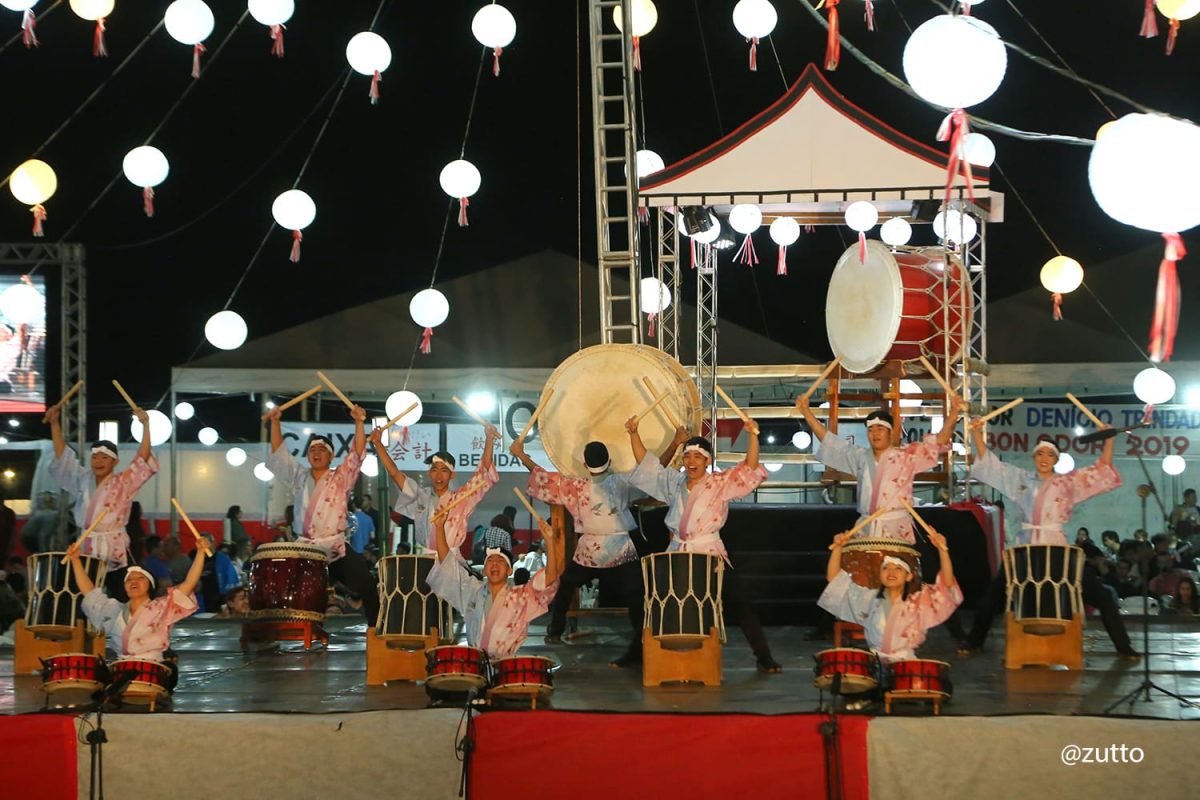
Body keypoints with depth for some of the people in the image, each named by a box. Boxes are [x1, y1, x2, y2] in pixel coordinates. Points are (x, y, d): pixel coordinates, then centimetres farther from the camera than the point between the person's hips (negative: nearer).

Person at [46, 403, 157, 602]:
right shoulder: (83, 479, 9)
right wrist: (54, 424, 5)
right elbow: (62, 456, 12)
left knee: (120, 600, -4)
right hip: (87, 552, 5)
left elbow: (142, 460, -14)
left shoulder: (123, 482, -3)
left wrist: (146, 425, -24)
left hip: (114, 552, -4)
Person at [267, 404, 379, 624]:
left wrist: (359, 423, -21)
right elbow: (279, 453, 11)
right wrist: (275, 422, 2)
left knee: (367, 587, -13)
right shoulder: (299, 478, 13)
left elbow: (357, 454, -9)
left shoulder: (341, 479, 4)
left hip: (336, 550, -3)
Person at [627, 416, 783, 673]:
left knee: (742, 602, -11)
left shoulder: (721, 484, -3)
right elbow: (646, 463, 12)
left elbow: (750, 468, -14)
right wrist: (634, 434, 0)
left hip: (710, 555, -4)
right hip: (677, 555, 4)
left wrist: (753, 437, -29)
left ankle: (764, 656, -5)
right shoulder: (674, 483, 10)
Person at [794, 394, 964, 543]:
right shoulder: (861, 457, 12)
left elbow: (938, 442, -5)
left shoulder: (906, 456, 1)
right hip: (866, 530, 3)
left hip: (898, 530, -3)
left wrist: (953, 413, -19)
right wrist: (805, 410, 9)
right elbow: (829, 441, 13)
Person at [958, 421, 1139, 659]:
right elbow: (990, 464, 9)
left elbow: (1101, 471, 3)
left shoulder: (1069, 482, 5)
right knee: (993, 594, 5)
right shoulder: (1021, 479, 9)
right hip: (1024, 547, 2)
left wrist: (1108, 441, -9)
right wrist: (977, 434, -1)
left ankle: (1123, 645, 4)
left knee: (1099, 595, -6)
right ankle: (974, 639, 25)